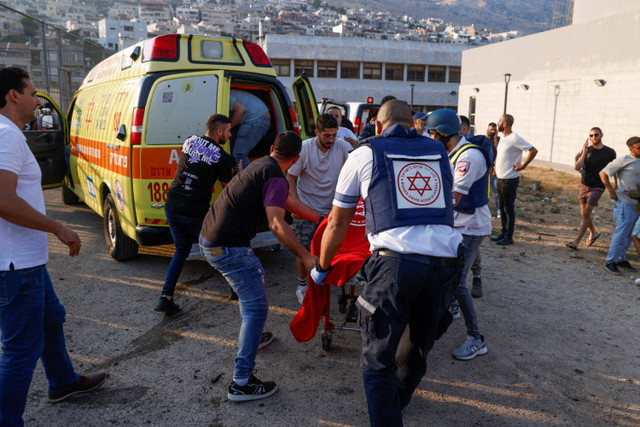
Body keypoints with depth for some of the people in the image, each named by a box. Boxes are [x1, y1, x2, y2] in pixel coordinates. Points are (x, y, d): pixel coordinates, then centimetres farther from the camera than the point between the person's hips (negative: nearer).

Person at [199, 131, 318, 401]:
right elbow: (276, 224, -25)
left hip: (209, 237, 10)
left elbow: (288, 202, 26)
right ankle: (241, 383, -4)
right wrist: (305, 255, -21)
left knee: (255, 276, 29)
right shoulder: (276, 178, -14)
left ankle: (252, 335, 46)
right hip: (227, 247, -10)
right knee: (257, 306, -5)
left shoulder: (259, 166, 17)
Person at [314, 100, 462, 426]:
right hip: (444, 261, 5)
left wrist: (321, 268, 30)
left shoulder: (364, 154, 12)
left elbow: (337, 223, 16)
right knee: (418, 347, 24)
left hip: (395, 261, -5)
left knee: (378, 360, 8)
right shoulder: (439, 152, 22)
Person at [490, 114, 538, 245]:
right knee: (502, 207, 15)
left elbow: (533, 151, -19)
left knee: (509, 208, -2)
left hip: (510, 179, -9)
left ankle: (509, 237, 5)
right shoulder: (503, 138, 12)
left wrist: (523, 166, -17)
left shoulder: (515, 138, -15)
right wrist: (496, 165, 17)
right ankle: (503, 232, 25)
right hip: (500, 179, 9)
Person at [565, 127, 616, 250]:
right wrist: (584, 152, -16)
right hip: (584, 185, 4)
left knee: (586, 213, -11)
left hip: (597, 187, -4)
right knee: (584, 213, 13)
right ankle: (593, 232, 39)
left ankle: (576, 241, -10)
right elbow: (577, 167, -11)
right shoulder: (587, 150, 1)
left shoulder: (609, 152, -3)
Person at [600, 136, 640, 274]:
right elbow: (603, 173, -7)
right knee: (621, 233, -8)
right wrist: (611, 191, -7)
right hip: (625, 204, -7)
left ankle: (620, 259, 22)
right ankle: (610, 261, 1)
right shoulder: (624, 160, -10)